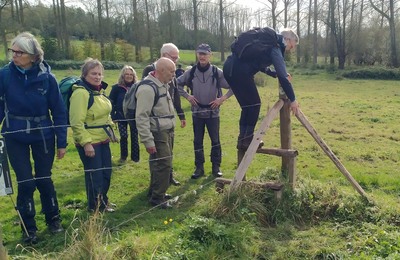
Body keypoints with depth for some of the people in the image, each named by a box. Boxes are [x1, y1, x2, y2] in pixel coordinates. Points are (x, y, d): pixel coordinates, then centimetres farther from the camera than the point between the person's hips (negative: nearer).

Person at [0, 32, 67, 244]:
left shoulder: (47, 77, -11)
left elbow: (59, 111, -6)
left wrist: (61, 142, -4)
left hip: (43, 136, 0)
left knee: (44, 179, 10)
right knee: (25, 182, 4)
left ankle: (53, 219, 33)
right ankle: (29, 229, 22)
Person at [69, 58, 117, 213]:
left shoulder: (99, 90, 9)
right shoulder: (81, 93, -20)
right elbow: (77, 123, -24)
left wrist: (109, 130, 19)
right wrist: (86, 143, -26)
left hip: (102, 140, 9)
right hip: (88, 142, -9)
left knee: (106, 173, 18)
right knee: (94, 175, 3)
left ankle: (103, 201, 37)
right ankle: (95, 207, 22)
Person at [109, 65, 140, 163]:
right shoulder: (117, 88, -5)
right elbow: (111, 103, -3)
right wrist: (113, 116, -7)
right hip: (121, 117, -1)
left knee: (134, 137, 7)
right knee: (123, 136, -1)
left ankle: (135, 157, 21)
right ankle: (123, 156, 20)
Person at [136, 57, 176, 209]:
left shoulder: (163, 85, 12)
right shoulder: (147, 88, -19)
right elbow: (142, 117, -21)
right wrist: (148, 141, -22)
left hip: (167, 131, 9)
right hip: (157, 133, -9)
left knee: (160, 163, 16)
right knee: (164, 164, -7)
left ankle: (156, 191, 31)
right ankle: (157, 198, 7)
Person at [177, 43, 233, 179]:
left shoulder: (217, 72, -8)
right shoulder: (191, 72, -3)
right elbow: (178, 84, 9)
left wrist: (223, 98, -10)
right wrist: (187, 96, 0)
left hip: (213, 112, -2)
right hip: (197, 112, 2)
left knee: (215, 140, 5)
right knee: (198, 141, 8)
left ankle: (216, 167, 19)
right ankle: (199, 167, 19)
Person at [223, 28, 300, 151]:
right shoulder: (275, 47, -6)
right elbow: (282, 76, -10)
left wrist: (275, 73, 27)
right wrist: (292, 99, -6)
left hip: (231, 67, 9)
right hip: (239, 71, -9)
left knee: (247, 105, 14)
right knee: (254, 104, 1)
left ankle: (243, 140, 15)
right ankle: (247, 140, 3)